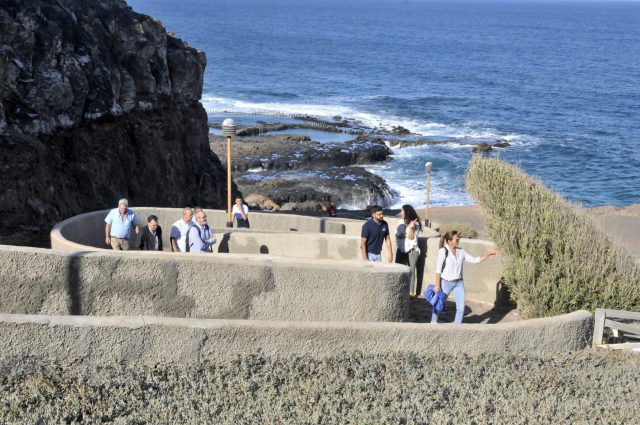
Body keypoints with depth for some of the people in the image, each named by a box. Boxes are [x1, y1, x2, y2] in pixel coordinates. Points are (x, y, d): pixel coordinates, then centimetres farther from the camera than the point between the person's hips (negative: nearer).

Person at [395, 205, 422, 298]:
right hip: (401, 250, 5)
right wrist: (400, 235, -11)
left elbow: (412, 238, -11)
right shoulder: (400, 222, 8)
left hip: (411, 250, -5)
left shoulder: (415, 224, -6)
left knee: (411, 270, -2)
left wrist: (411, 227, -23)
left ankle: (412, 292, 3)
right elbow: (397, 234, 12)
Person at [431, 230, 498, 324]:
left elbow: (474, 260, 4)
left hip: (459, 283, 4)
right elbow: (438, 269, -14)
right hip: (446, 282, -4)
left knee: (461, 307, 0)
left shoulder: (461, 251, 0)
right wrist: (437, 285, -15)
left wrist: (487, 255, -7)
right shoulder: (443, 251, -15)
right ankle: (433, 323, 30)